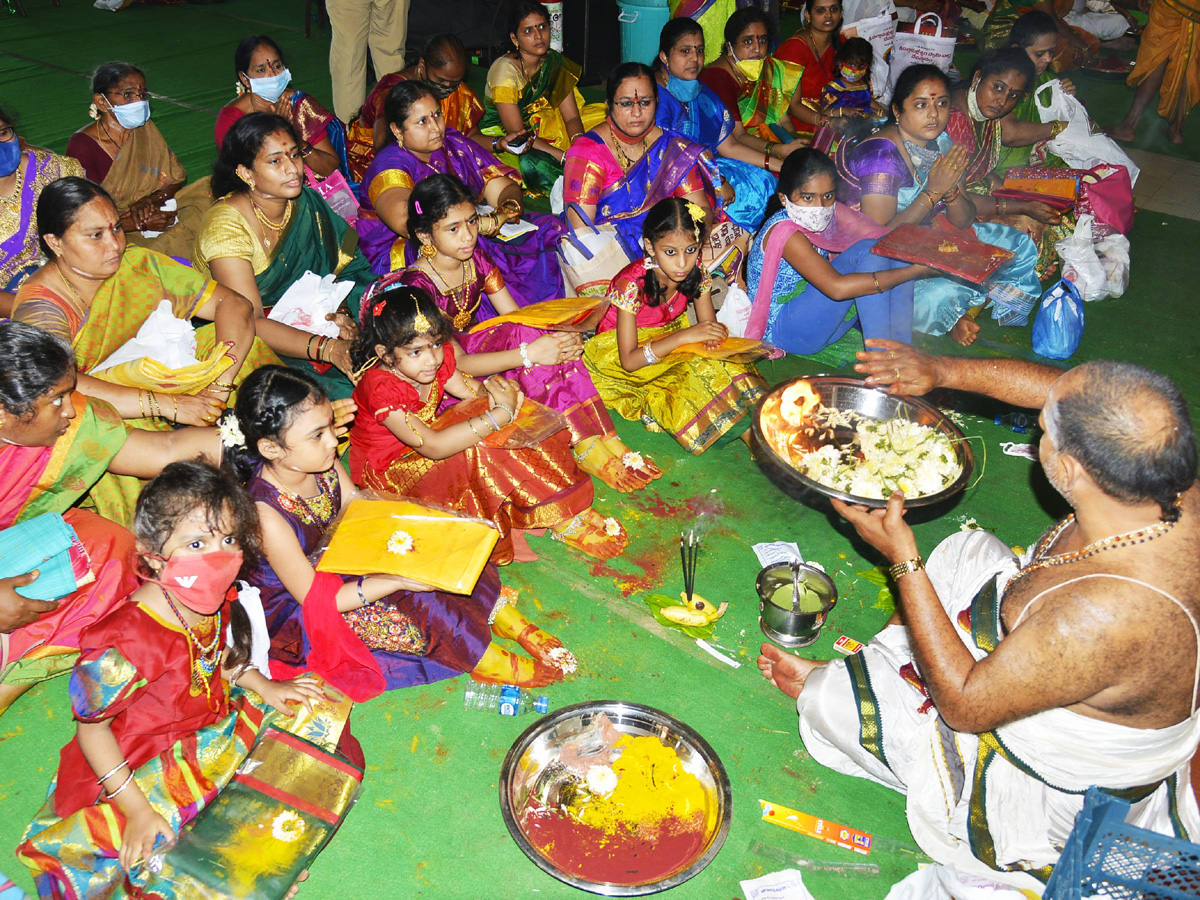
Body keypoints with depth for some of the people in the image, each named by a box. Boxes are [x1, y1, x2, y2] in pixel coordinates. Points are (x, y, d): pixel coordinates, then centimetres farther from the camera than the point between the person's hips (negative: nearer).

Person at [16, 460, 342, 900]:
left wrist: (262, 686, -1)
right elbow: (91, 728, -20)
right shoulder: (124, 640, -32)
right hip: (144, 767, -7)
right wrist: (138, 810, -19)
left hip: (212, 736, 7)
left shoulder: (216, 604, -10)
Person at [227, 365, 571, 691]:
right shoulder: (267, 514, -33)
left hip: (339, 561, 8)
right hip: (292, 609, -7)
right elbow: (313, 597, -27)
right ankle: (487, 661, -6)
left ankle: (507, 620, 5)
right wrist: (395, 581, -34)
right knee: (415, 607, -26)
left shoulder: (321, 463, -13)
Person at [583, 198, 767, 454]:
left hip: (671, 345, 6)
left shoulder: (696, 273, -10)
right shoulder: (632, 284, -25)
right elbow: (629, 361, -26)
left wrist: (714, 333, -28)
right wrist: (685, 335, -34)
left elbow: (708, 326, -1)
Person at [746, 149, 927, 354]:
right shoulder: (783, 231, -25)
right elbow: (837, 288, -34)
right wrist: (915, 271, -32)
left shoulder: (830, 213, 1)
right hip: (782, 330, -8)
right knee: (866, 251, -22)